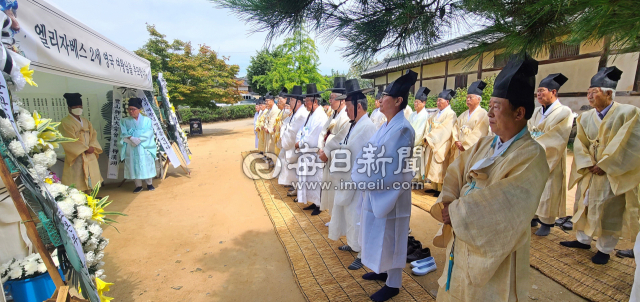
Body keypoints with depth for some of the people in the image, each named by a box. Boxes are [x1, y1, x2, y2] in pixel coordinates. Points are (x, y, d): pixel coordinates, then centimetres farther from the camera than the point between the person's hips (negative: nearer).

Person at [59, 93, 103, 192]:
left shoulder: (86, 121, 15)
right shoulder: (65, 122, -6)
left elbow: (93, 134, 8)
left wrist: (92, 147, -9)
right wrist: (85, 149, -15)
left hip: (90, 156, 6)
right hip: (76, 157, -6)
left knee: (90, 179, 10)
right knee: (77, 182, -3)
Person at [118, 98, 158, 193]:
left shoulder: (147, 120, 6)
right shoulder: (124, 121, 10)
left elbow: (148, 133, -4)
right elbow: (123, 134, 0)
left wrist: (139, 139, -17)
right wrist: (132, 139, -18)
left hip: (144, 147, -1)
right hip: (131, 148, 1)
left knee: (146, 165, 1)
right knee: (133, 166, 2)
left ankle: (149, 184, 14)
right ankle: (138, 185, 10)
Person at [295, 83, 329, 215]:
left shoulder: (320, 116, -17)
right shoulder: (311, 114, 13)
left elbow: (313, 138, -21)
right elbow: (302, 130, 15)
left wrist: (300, 144, -10)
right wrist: (298, 142, -2)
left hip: (315, 154, -9)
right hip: (306, 153, 9)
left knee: (316, 179, 1)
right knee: (309, 179, 16)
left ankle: (319, 205, 15)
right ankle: (314, 202, 29)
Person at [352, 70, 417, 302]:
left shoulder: (402, 129, -20)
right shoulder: (387, 125, 8)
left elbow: (394, 169, -22)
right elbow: (372, 153, 12)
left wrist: (365, 176, -16)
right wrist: (362, 173, -2)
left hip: (391, 193, -9)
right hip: (376, 190, 9)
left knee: (390, 237, 7)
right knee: (379, 234, 22)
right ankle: (383, 271, 42)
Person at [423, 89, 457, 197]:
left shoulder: (451, 114, -8)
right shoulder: (435, 114, 15)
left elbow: (444, 131, -16)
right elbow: (428, 126, 12)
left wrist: (430, 138, -14)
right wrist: (426, 137, -4)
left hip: (441, 146, -7)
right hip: (431, 144, 7)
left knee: (439, 167, -5)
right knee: (432, 166, 9)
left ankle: (441, 189, 4)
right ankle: (434, 187, 18)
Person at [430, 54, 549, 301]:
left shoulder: (531, 156, -18)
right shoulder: (483, 145, 3)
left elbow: (503, 206, -28)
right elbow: (455, 174, -2)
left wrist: (455, 212, -22)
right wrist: (447, 204, -20)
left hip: (494, 254, -6)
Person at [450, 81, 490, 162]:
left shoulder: (483, 114, -3)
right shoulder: (463, 115, 17)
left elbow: (479, 133, -12)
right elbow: (455, 128, 9)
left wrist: (464, 145, -13)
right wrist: (456, 141, -8)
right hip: (459, 150, 6)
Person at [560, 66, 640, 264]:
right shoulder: (586, 117, 3)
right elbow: (579, 143, 2)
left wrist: (604, 166, -15)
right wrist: (588, 164, -11)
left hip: (614, 175, -4)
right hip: (589, 173, 4)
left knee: (610, 212, 4)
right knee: (585, 205, 12)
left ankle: (604, 249, 19)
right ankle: (583, 240, 28)